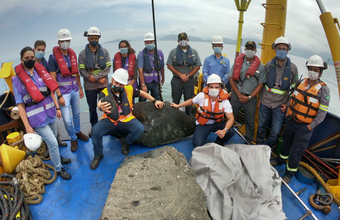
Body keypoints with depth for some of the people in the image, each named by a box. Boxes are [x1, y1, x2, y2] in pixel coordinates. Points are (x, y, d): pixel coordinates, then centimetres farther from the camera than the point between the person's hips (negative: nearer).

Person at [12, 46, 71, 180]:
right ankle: (58, 169, 18)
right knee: (52, 142, -4)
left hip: (50, 114, 4)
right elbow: (20, 105, -8)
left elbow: (51, 91, 13)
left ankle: (57, 157, 47)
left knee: (53, 138, 19)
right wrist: (27, 127, -11)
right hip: (37, 119, -4)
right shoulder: (17, 80, -7)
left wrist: (57, 108, 12)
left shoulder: (41, 72, 3)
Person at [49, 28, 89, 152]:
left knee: (77, 113, 19)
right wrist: (59, 96, -15)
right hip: (63, 92, -5)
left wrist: (80, 88, 15)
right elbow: (53, 79, -11)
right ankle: (73, 139, 20)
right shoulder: (53, 57, -11)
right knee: (67, 120, -3)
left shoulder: (73, 54, 6)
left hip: (75, 90, 5)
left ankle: (78, 132, 41)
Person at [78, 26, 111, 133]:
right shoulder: (83, 54, 0)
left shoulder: (104, 52, 3)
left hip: (104, 85, 0)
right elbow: (82, 70, -7)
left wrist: (94, 77, -15)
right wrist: (99, 79, -14)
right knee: (92, 108, 13)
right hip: (89, 86, 0)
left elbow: (108, 67, -5)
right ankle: (94, 127, 31)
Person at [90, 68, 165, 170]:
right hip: (109, 120, -1)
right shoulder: (105, 92, -12)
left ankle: (125, 142, 6)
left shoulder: (129, 89, -5)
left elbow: (142, 93, 13)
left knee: (140, 128, -26)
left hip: (126, 120, 2)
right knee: (96, 130, -28)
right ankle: (98, 155, -1)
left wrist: (155, 101, 10)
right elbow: (100, 103, -34)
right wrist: (101, 107, -60)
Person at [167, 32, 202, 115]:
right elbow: (169, 65, -1)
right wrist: (180, 75, -9)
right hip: (176, 80, -1)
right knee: (175, 101, 5)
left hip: (190, 80, 1)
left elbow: (198, 66, 4)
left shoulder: (194, 52, 7)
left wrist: (188, 75, -8)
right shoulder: (173, 52, 3)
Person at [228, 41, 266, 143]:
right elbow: (231, 79, 1)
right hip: (236, 95, 1)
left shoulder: (260, 66, 0)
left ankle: (248, 141, 29)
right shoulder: (238, 62, 2)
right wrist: (239, 94, -8)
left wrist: (249, 97, -10)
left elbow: (260, 84, 0)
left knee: (250, 122, 10)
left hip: (251, 98, 0)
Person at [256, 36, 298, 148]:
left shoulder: (292, 68, -5)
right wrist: (260, 98, 8)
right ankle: (258, 146, 38)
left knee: (275, 132, 1)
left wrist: (287, 104, -4)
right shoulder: (269, 64, -2)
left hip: (279, 105, -1)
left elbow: (294, 88, 1)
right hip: (265, 102, 2)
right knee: (261, 126, 16)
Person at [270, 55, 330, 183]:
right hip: (291, 120, 5)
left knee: (297, 151, 4)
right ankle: (280, 160, 45)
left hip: (304, 127, -4)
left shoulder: (323, 89, -13)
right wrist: (288, 113, 8)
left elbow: (322, 112, -12)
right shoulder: (302, 82, 1)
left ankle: (290, 173, 20)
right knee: (286, 142, 23)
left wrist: (310, 127, -13)